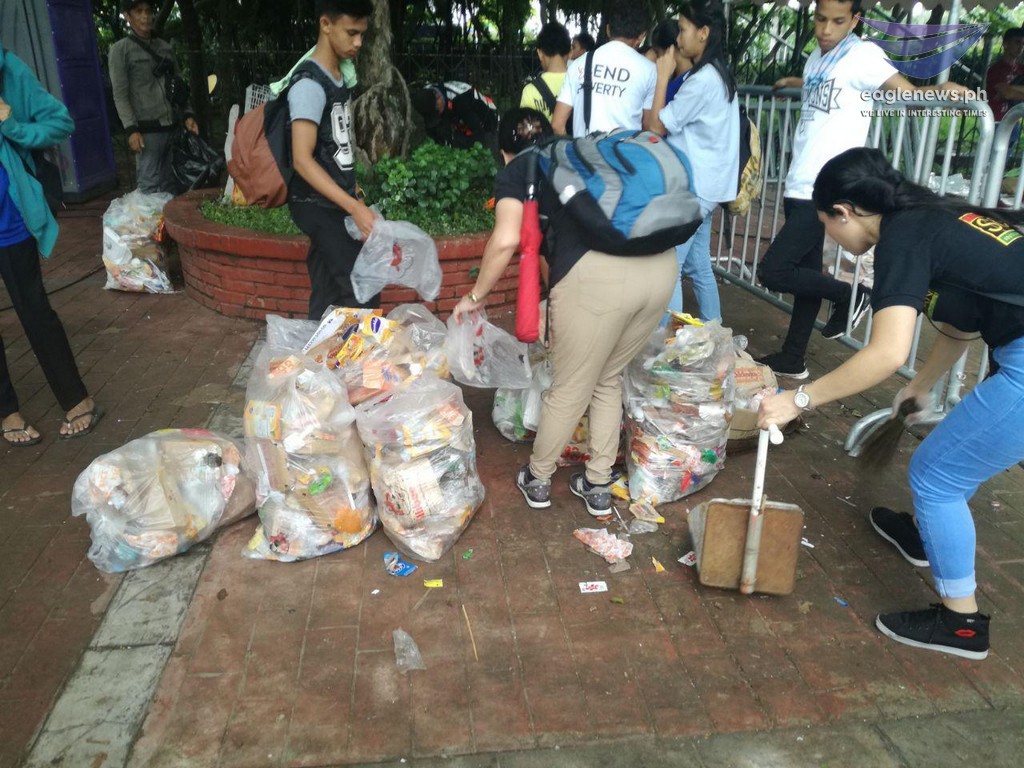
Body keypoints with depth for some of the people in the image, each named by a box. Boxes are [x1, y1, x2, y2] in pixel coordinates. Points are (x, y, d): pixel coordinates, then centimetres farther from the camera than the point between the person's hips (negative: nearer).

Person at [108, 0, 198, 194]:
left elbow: (180, 86, 20)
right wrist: (131, 129, -14)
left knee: (172, 182, 5)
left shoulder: (165, 47, 17)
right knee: (149, 184, -8)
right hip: (147, 129, -5)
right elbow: (120, 95, -4)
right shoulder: (120, 50, 2)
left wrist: (187, 115, 6)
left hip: (173, 126, 5)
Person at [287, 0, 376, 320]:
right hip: (318, 206, -9)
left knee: (329, 297, 11)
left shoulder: (338, 78, 12)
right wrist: (355, 207, -28)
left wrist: (353, 197, 19)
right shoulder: (310, 83, -17)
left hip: (334, 205, 9)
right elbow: (302, 159, -24)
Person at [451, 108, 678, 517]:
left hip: (598, 273, -6)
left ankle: (537, 480, 35)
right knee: (608, 379, 24)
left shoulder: (515, 172, 15)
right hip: (662, 263, 6)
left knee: (570, 389, 14)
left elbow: (507, 240, -3)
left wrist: (475, 296, 11)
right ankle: (598, 486, 34)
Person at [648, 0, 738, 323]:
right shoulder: (717, 75, 13)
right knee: (698, 266, 16)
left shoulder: (703, 79, -18)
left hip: (692, 189, -10)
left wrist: (663, 76, -6)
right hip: (703, 186, 10)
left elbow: (658, 126, -12)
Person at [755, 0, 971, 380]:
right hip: (798, 186, 8)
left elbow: (909, 94, -13)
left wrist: (943, 88, -31)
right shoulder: (816, 58, 15)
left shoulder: (863, 54, -8)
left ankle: (850, 296, 8)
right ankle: (793, 358, 22)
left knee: (773, 271, -14)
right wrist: (792, 82, 39)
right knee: (805, 272, 13)